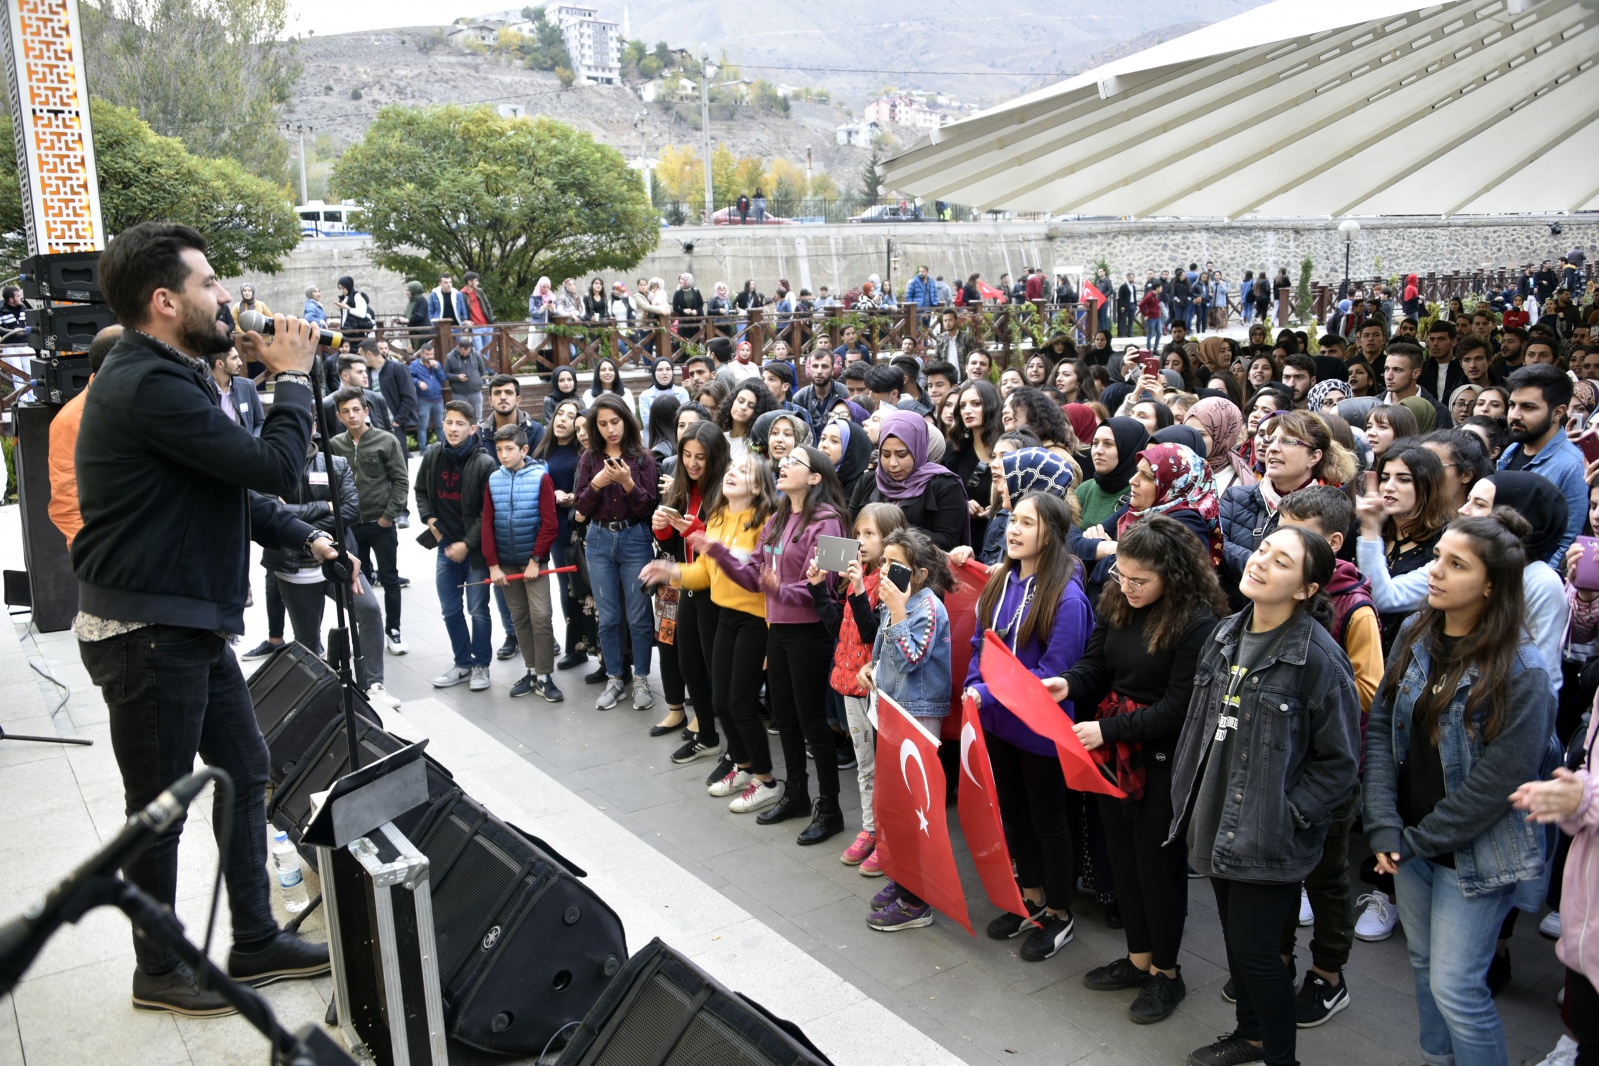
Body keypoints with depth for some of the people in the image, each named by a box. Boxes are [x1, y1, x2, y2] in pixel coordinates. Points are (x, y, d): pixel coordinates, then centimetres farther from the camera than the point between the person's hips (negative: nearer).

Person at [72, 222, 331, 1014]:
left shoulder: (166, 377, 12)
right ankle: (159, 973, 25)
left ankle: (256, 942, 29)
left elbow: (234, 484, 18)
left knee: (243, 771, 15)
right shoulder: (146, 386, -22)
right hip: (146, 634, -10)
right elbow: (274, 467, -23)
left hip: (190, 624, 10)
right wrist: (292, 378, -10)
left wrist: (303, 539, 10)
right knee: (159, 808, 6)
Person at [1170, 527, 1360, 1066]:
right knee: (1235, 937, 21)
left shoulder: (1318, 657, -18)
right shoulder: (1226, 636, 3)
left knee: (1253, 947, 3)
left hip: (1268, 837, -7)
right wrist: (1188, 797, 11)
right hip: (1215, 822, 7)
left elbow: (1338, 760, -13)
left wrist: (1288, 814, -15)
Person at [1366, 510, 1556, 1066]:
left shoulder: (1521, 670, -18)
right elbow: (1380, 727, -1)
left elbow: (1499, 780, -19)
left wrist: (1418, 839, -13)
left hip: (1474, 852, -6)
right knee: (1425, 966, 19)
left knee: (1454, 986, -1)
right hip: (1409, 842, 6)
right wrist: (1385, 827, -10)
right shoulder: (1417, 638, -1)